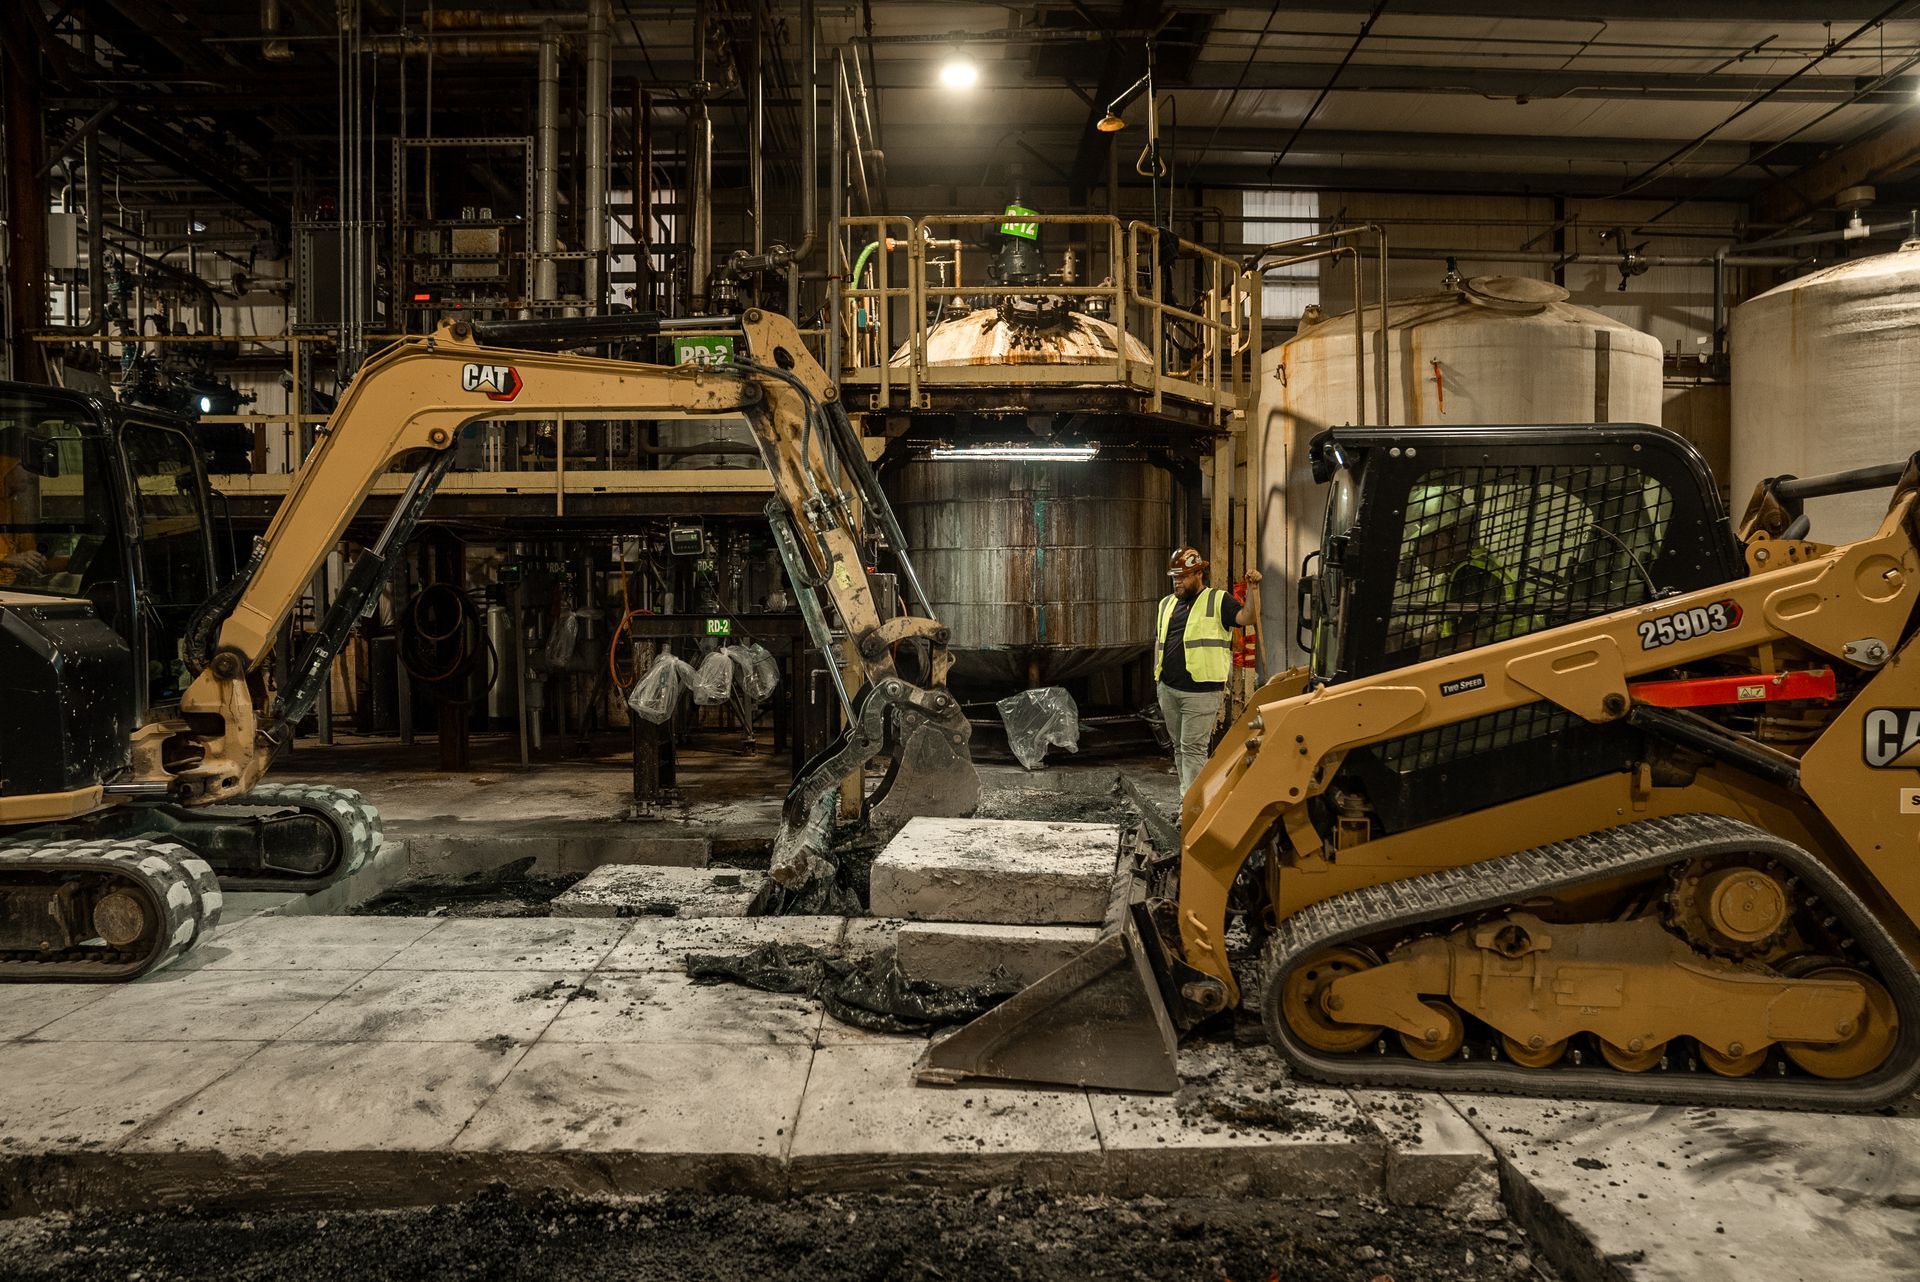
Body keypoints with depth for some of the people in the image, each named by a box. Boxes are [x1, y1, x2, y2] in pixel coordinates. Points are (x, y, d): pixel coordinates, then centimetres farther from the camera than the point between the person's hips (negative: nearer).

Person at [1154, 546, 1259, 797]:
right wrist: (1158, 675, 15)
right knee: (1179, 747, 14)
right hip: (1168, 689, 6)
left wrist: (1253, 587, -28)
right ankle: (1187, 796, 24)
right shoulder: (1167, 603, 16)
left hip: (1201, 691, -6)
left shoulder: (1217, 601, -2)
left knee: (1193, 748, -8)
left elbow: (1249, 616, -15)